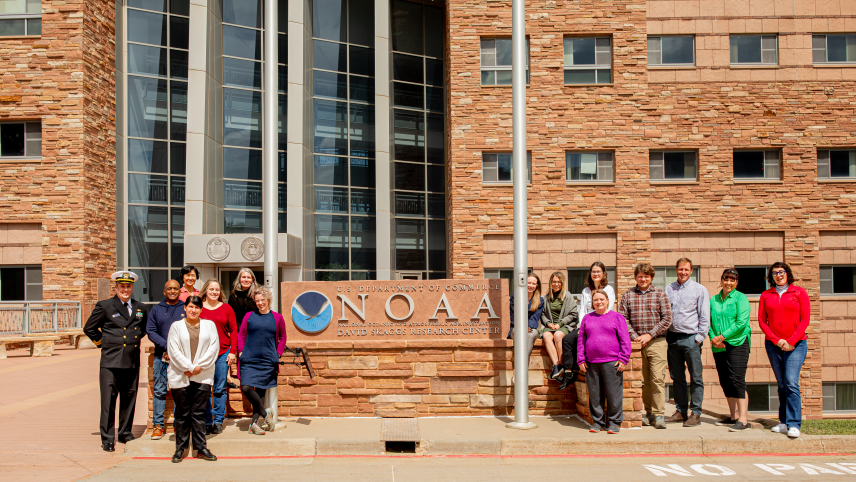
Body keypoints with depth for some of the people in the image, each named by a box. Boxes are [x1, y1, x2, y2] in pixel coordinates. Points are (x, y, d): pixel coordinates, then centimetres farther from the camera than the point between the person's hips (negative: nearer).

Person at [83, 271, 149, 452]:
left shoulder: (140, 308, 12)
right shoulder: (104, 306, 0)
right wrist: (102, 342, 4)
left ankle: (125, 434, 22)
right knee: (108, 401, -4)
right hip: (111, 362, -4)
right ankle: (107, 439, 2)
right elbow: (89, 328, 7)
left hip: (132, 362, 4)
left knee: (129, 400, 10)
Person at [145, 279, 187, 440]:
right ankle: (157, 425, 8)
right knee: (159, 391, 1)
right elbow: (150, 331, 3)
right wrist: (166, 346, -10)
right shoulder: (156, 310, 11)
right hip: (161, 355, 1)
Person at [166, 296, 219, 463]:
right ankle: (180, 448, 13)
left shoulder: (209, 325, 10)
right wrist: (188, 367, -9)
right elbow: (173, 350, -2)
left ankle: (201, 448, 8)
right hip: (180, 377, -1)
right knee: (182, 414, 4)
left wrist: (199, 366, -8)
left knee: (199, 413, 2)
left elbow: (214, 347, 1)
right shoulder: (176, 326, 7)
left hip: (203, 376, 1)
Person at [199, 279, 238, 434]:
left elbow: (233, 331, 7)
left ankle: (218, 421, 13)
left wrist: (232, 351, 0)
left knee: (220, 389, 4)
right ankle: (207, 422, 12)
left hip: (223, 353, 1)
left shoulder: (226, 308, 6)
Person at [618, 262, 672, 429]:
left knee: (657, 378, -7)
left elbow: (667, 319, -1)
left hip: (656, 342, -2)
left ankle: (658, 415, -3)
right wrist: (634, 336, -8)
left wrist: (649, 335, -9)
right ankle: (649, 413, 15)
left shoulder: (660, 294, 5)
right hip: (636, 343, 2)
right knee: (643, 380, 6)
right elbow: (622, 318, 4)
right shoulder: (627, 295, 10)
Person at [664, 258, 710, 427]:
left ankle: (695, 413, 4)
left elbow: (705, 317, 0)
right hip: (673, 338, 4)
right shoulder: (668, 289, 11)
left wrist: (699, 338, -7)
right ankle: (681, 411, 18)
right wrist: (665, 336, 6)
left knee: (695, 378, -1)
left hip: (691, 339, -4)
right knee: (677, 377, 10)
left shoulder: (700, 289, 1)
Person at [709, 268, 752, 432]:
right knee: (725, 382, 9)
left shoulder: (740, 298, -2)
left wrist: (722, 337, -13)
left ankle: (743, 420, -9)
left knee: (737, 380, -11)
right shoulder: (713, 300, 14)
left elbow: (741, 322, -11)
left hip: (737, 344, -6)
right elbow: (709, 322, 13)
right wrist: (713, 338, -5)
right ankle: (733, 417, 21)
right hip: (719, 347, 6)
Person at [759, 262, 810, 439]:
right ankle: (784, 422, 13)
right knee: (781, 384, 6)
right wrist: (776, 340, -7)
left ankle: (794, 424, -11)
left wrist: (791, 341, -9)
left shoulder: (799, 292, 3)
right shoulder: (765, 295, 9)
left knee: (791, 383, -13)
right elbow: (762, 321, 6)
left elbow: (805, 319, 0)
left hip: (796, 344, -3)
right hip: (773, 344, 3)